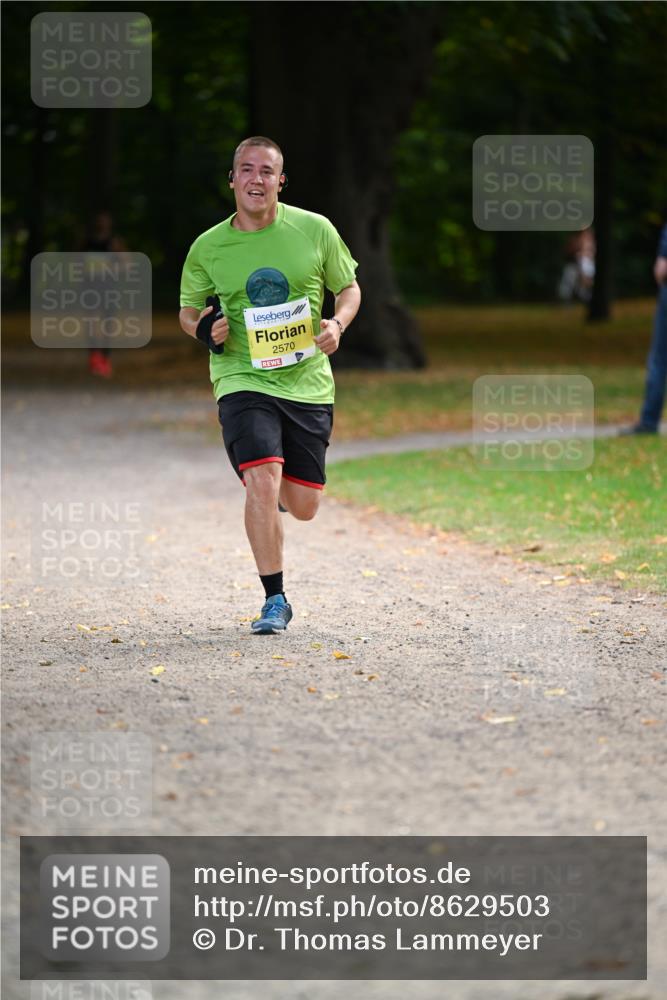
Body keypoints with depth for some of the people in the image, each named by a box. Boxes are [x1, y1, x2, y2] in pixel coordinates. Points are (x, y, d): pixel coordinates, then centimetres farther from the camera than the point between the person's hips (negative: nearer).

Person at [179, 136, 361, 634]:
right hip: (243, 381, -1)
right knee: (262, 481, -22)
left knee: (303, 507, 5)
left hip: (307, 383, 1)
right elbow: (188, 309, 14)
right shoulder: (208, 248, 0)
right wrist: (204, 327, -9)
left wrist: (337, 324, -9)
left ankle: (280, 483, 44)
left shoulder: (315, 230, -1)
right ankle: (275, 600, -10)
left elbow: (349, 288, 11)